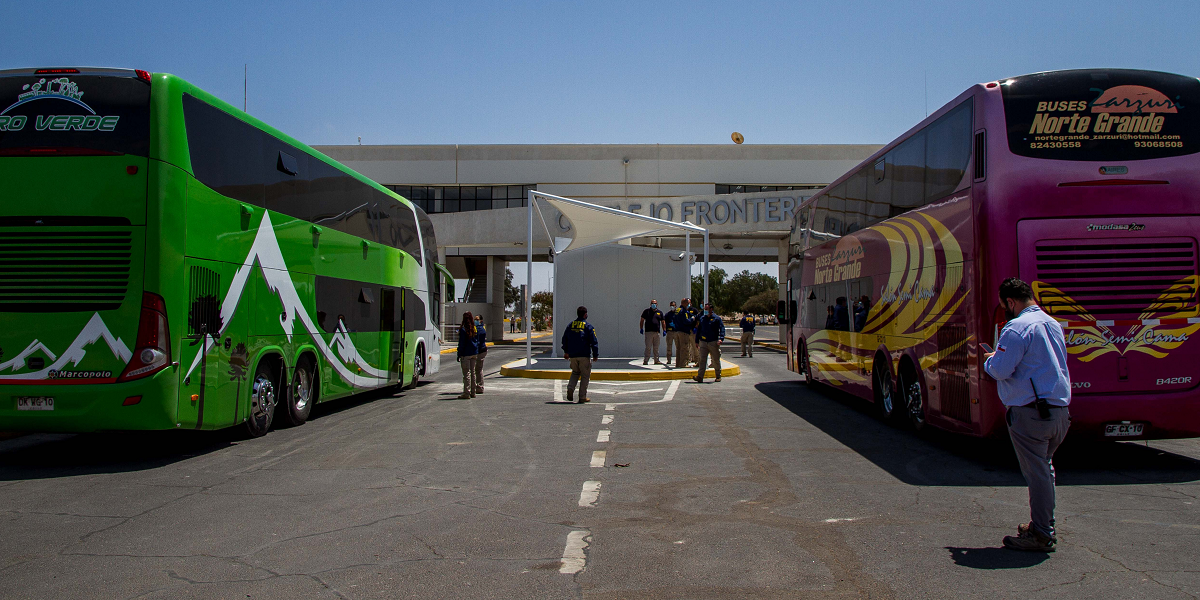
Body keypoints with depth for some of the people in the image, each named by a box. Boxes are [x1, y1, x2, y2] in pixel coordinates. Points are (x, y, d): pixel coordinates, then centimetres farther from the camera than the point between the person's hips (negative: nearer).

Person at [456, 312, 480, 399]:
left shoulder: (463, 330, -13)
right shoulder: (475, 329, 6)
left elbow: (461, 344, -12)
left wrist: (459, 355, -8)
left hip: (466, 354, -6)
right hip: (474, 353, 7)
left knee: (466, 373, -5)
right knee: (472, 372, 13)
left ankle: (466, 393, -6)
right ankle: (473, 392, 17)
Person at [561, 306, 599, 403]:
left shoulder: (570, 325, 9)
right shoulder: (588, 326, -6)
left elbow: (564, 339, 16)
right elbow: (594, 341, -8)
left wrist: (566, 351, 29)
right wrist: (595, 355, 0)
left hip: (572, 355, 5)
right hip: (584, 355, -5)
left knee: (575, 373, 22)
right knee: (585, 376, 6)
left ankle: (570, 388, -3)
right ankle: (582, 397, 5)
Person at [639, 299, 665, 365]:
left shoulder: (660, 312, 14)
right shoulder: (646, 311, 7)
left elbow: (662, 322, 18)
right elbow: (642, 320, 8)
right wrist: (641, 328, -1)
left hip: (657, 332, 3)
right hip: (648, 332, -3)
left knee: (656, 348, 8)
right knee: (648, 347, -7)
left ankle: (656, 360, 13)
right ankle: (645, 361, -4)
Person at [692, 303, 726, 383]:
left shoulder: (717, 318, 1)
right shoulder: (702, 319, 13)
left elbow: (722, 328, -6)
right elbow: (698, 330, 19)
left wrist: (721, 338, -20)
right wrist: (697, 341, 16)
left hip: (713, 343, -3)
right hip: (703, 342, 3)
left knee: (716, 360, 7)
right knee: (702, 360, -7)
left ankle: (718, 376, 22)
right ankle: (700, 377, -13)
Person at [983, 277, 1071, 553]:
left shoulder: (1017, 327, -15)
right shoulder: (1053, 324, 13)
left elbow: (1001, 370, -20)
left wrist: (989, 360, 2)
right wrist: (1000, 359, 23)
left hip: (1030, 413, -9)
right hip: (1060, 410, 9)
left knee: (1036, 472, -1)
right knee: (1045, 468, 20)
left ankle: (1041, 535, 5)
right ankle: (1044, 525, 30)